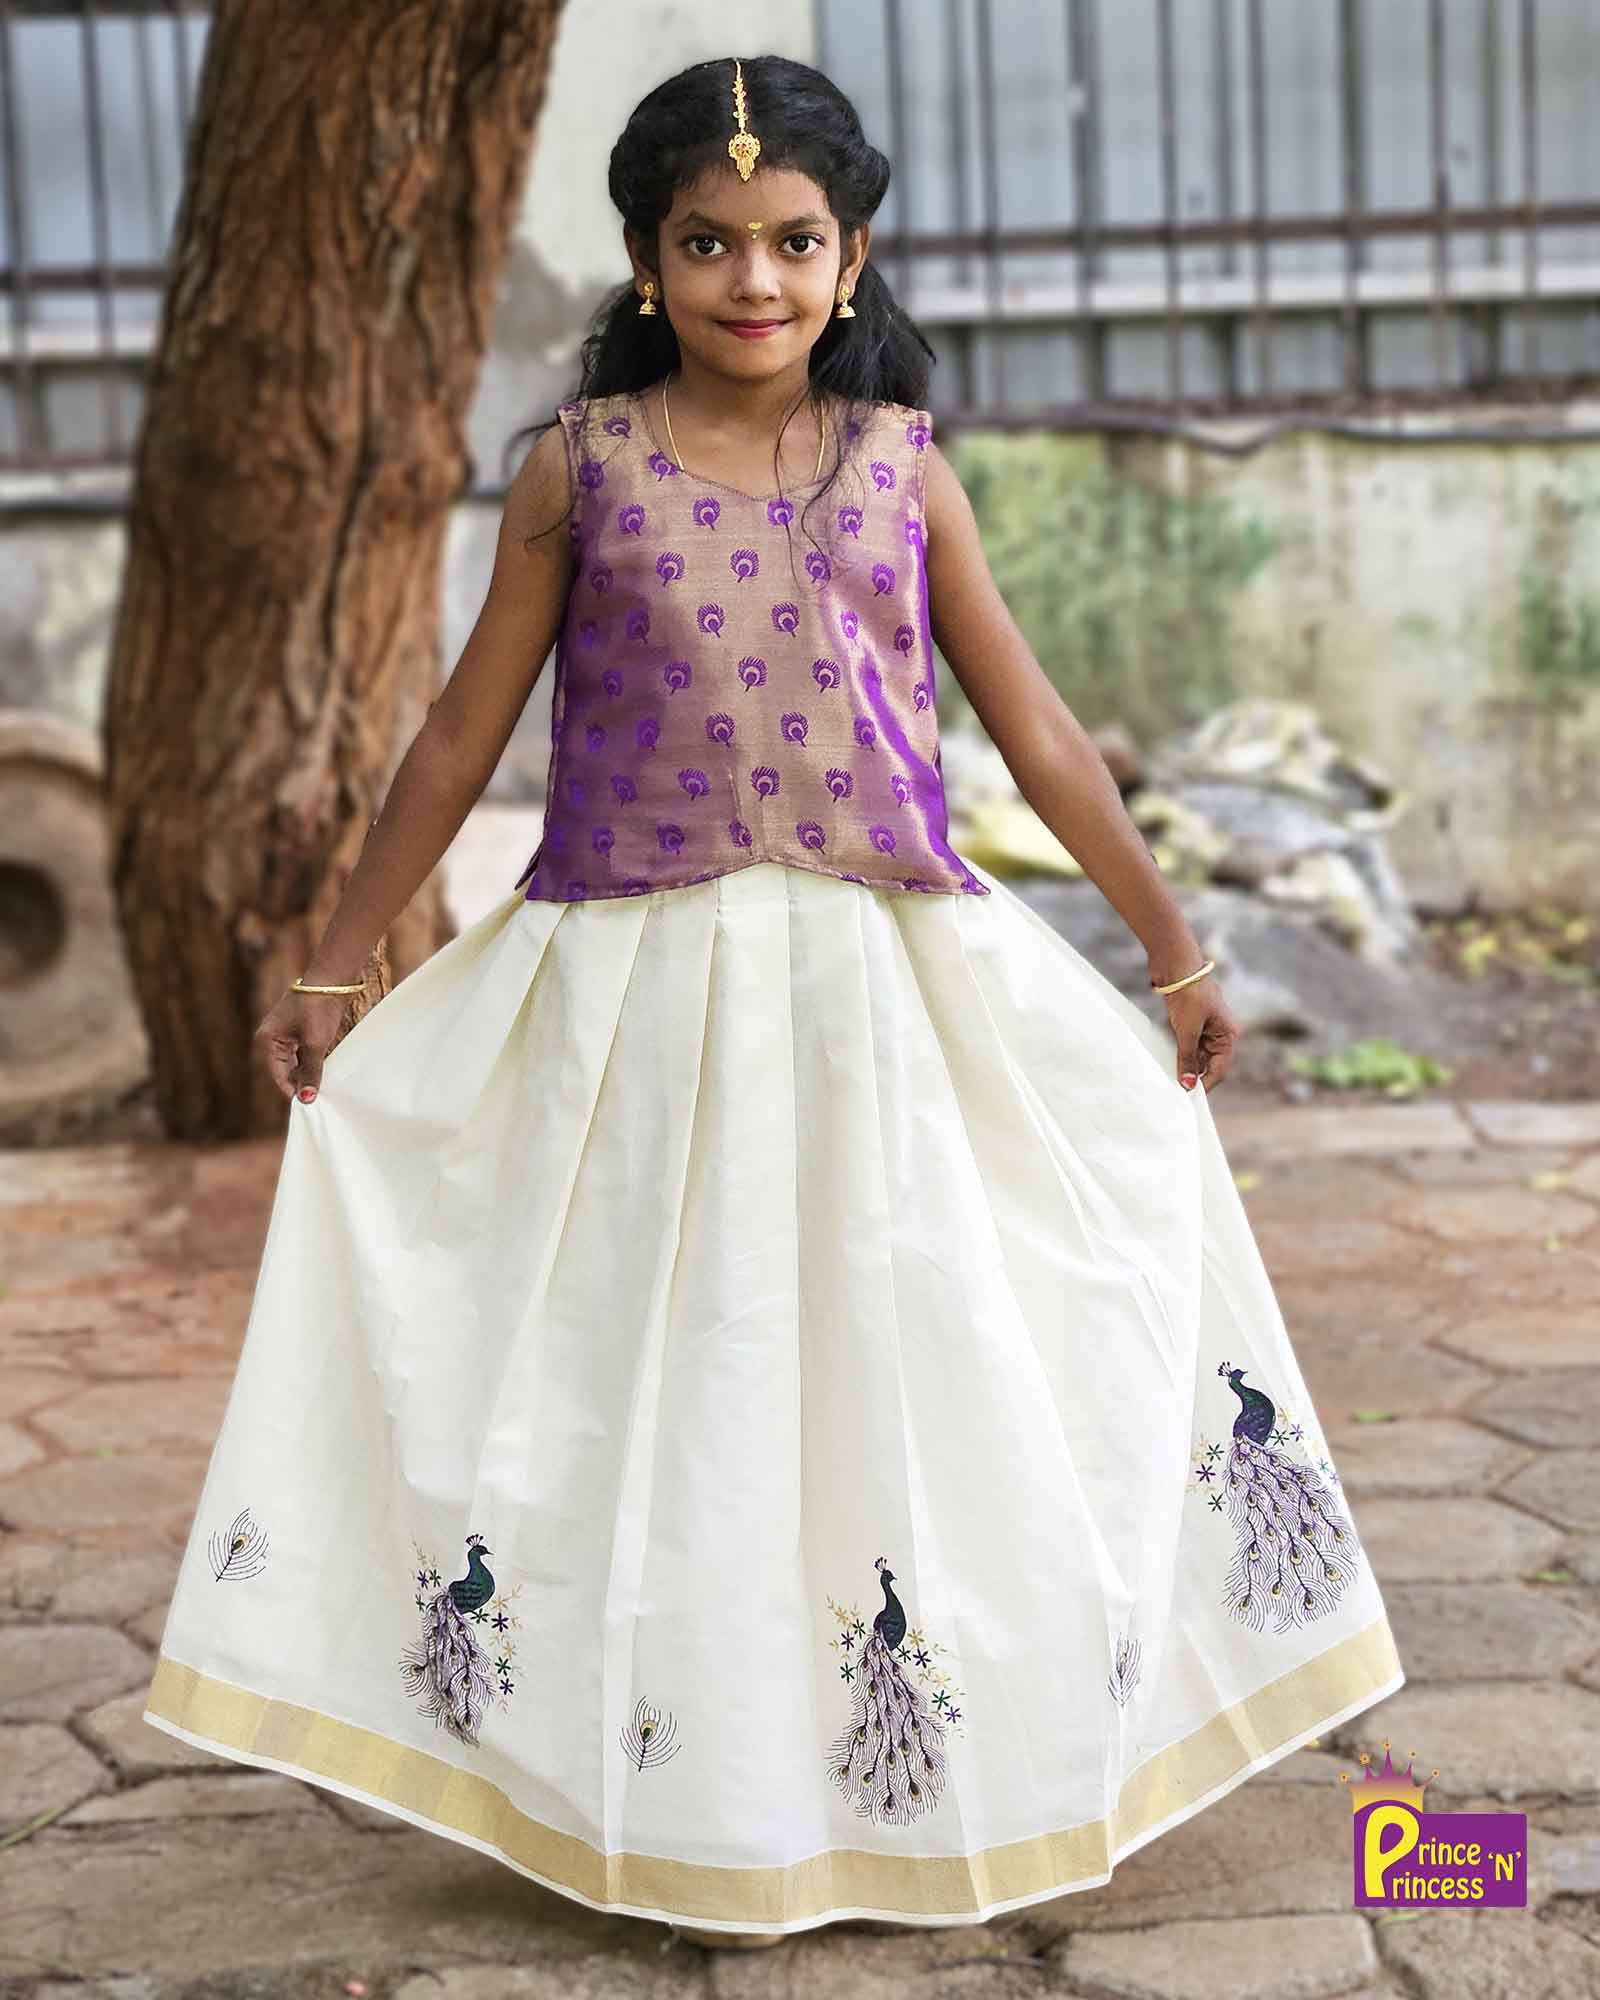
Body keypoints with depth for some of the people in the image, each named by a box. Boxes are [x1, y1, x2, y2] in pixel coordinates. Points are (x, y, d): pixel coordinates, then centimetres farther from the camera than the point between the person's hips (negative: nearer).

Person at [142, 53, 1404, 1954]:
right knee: (669, 1383, 4)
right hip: (638, 995, -1)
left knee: (894, 1353, 5)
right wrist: (332, 967, 7)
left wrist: (1177, 953, 9)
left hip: (877, 988, 1)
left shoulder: (899, 465, 4)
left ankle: (911, 1784, 22)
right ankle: (701, 1826, 18)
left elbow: (1035, 730, 8)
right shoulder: (580, 466, 1)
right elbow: (462, 735, 6)